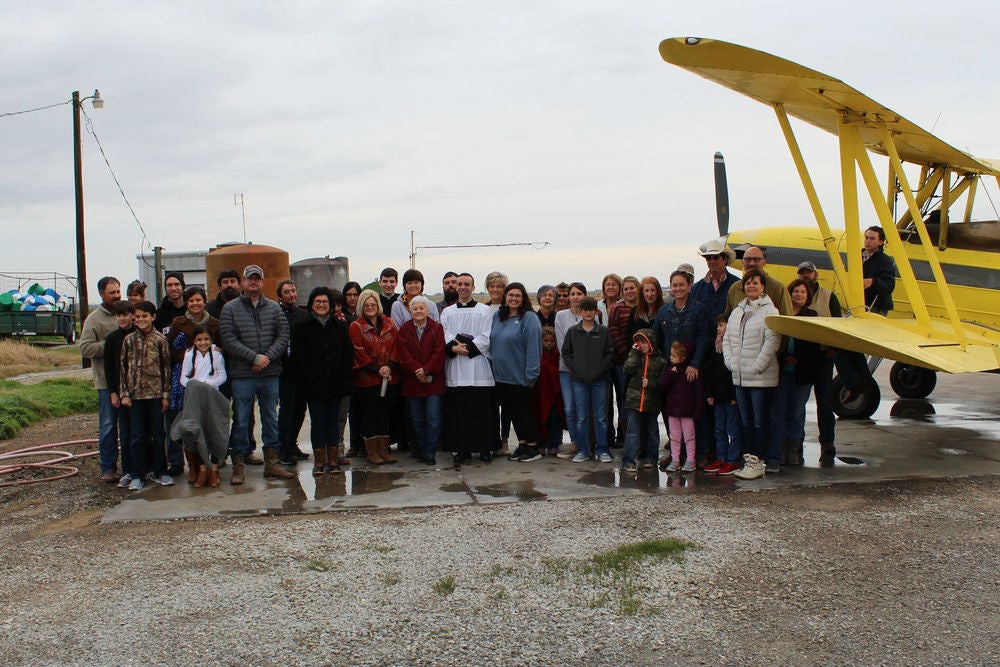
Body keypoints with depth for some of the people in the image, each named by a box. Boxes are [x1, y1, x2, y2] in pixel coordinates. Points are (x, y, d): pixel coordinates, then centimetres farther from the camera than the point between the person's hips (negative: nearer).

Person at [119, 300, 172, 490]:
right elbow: (122, 367, 6)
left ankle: (159, 472, 16)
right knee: (137, 435, 4)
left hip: (156, 394, -1)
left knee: (158, 433, 6)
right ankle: (137, 475, 12)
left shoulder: (160, 340, 0)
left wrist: (165, 395, -1)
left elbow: (166, 368, 2)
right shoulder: (129, 340, 4)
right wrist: (124, 393, 0)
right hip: (135, 394, 1)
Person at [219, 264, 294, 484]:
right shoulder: (230, 309, 1)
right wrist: (255, 357, -15)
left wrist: (267, 357, -13)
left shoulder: (274, 308, 9)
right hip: (242, 376, -3)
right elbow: (229, 341, -7)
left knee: (271, 419, 10)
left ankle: (271, 464, 19)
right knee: (241, 422, 2)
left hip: (270, 375, 3)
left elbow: (283, 336, 2)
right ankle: (238, 466, 10)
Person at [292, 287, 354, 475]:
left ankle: (333, 459, 12)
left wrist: (342, 374, -5)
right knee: (318, 422, -1)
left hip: (336, 383, 2)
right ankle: (319, 461, 4)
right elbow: (298, 356, -3)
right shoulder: (301, 327, 3)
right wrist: (310, 377, -12)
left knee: (333, 420, 6)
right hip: (313, 385, -2)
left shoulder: (340, 326, 10)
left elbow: (349, 353, 8)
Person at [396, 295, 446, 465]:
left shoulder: (437, 328, 4)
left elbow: (439, 353, -5)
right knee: (417, 419, 7)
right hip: (412, 381, 2)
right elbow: (404, 355, -2)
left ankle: (429, 452, 2)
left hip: (433, 380, -2)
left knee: (433, 419, -5)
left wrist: (426, 370, -16)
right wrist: (417, 371, -14)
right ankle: (421, 450, 18)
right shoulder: (404, 329, 7)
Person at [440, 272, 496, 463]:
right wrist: (453, 347, -16)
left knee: (482, 410, -2)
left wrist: (468, 348, -13)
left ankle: (485, 448, 6)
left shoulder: (485, 311, 8)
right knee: (458, 410, 1)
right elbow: (444, 335, 4)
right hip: (455, 369, 2)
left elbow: (487, 337, -2)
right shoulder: (447, 312, 16)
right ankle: (462, 449, 9)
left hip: (478, 367, -2)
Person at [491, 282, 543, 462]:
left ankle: (533, 447, 13)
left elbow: (533, 348, -17)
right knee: (510, 410, 13)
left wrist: (531, 375, -20)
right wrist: (493, 365, 9)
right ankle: (522, 444, 26)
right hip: (500, 376, 7)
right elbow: (491, 343, 16)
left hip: (519, 377, -7)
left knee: (522, 411, 1)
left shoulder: (529, 318, -12)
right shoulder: (497, 316, 9)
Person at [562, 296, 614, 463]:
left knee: (600, 417, 3)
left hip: (599, 380, -1)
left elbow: (610, 353, 3)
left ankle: (603, 451, 10)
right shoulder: (573, 331, 5)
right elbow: (566, 352, 10)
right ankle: (582, 451, 12)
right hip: (579, 380, 1)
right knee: (581, 417, 5)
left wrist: (602, 368, -8)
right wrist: (573, 367, -2)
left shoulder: (603, 331, 2)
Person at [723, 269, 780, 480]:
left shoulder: (769, 310, -7)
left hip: (761, 377, -7)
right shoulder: (737, 311, 15)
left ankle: (757, 462, 2)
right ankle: (749, 460, 18)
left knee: (760, 422, -1)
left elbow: (772, 341, -14)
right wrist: (730, 362, 3)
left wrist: (756, 366, -17)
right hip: (739, 376, 7)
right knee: (746, 422, 12)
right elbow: (727, 338, 16)